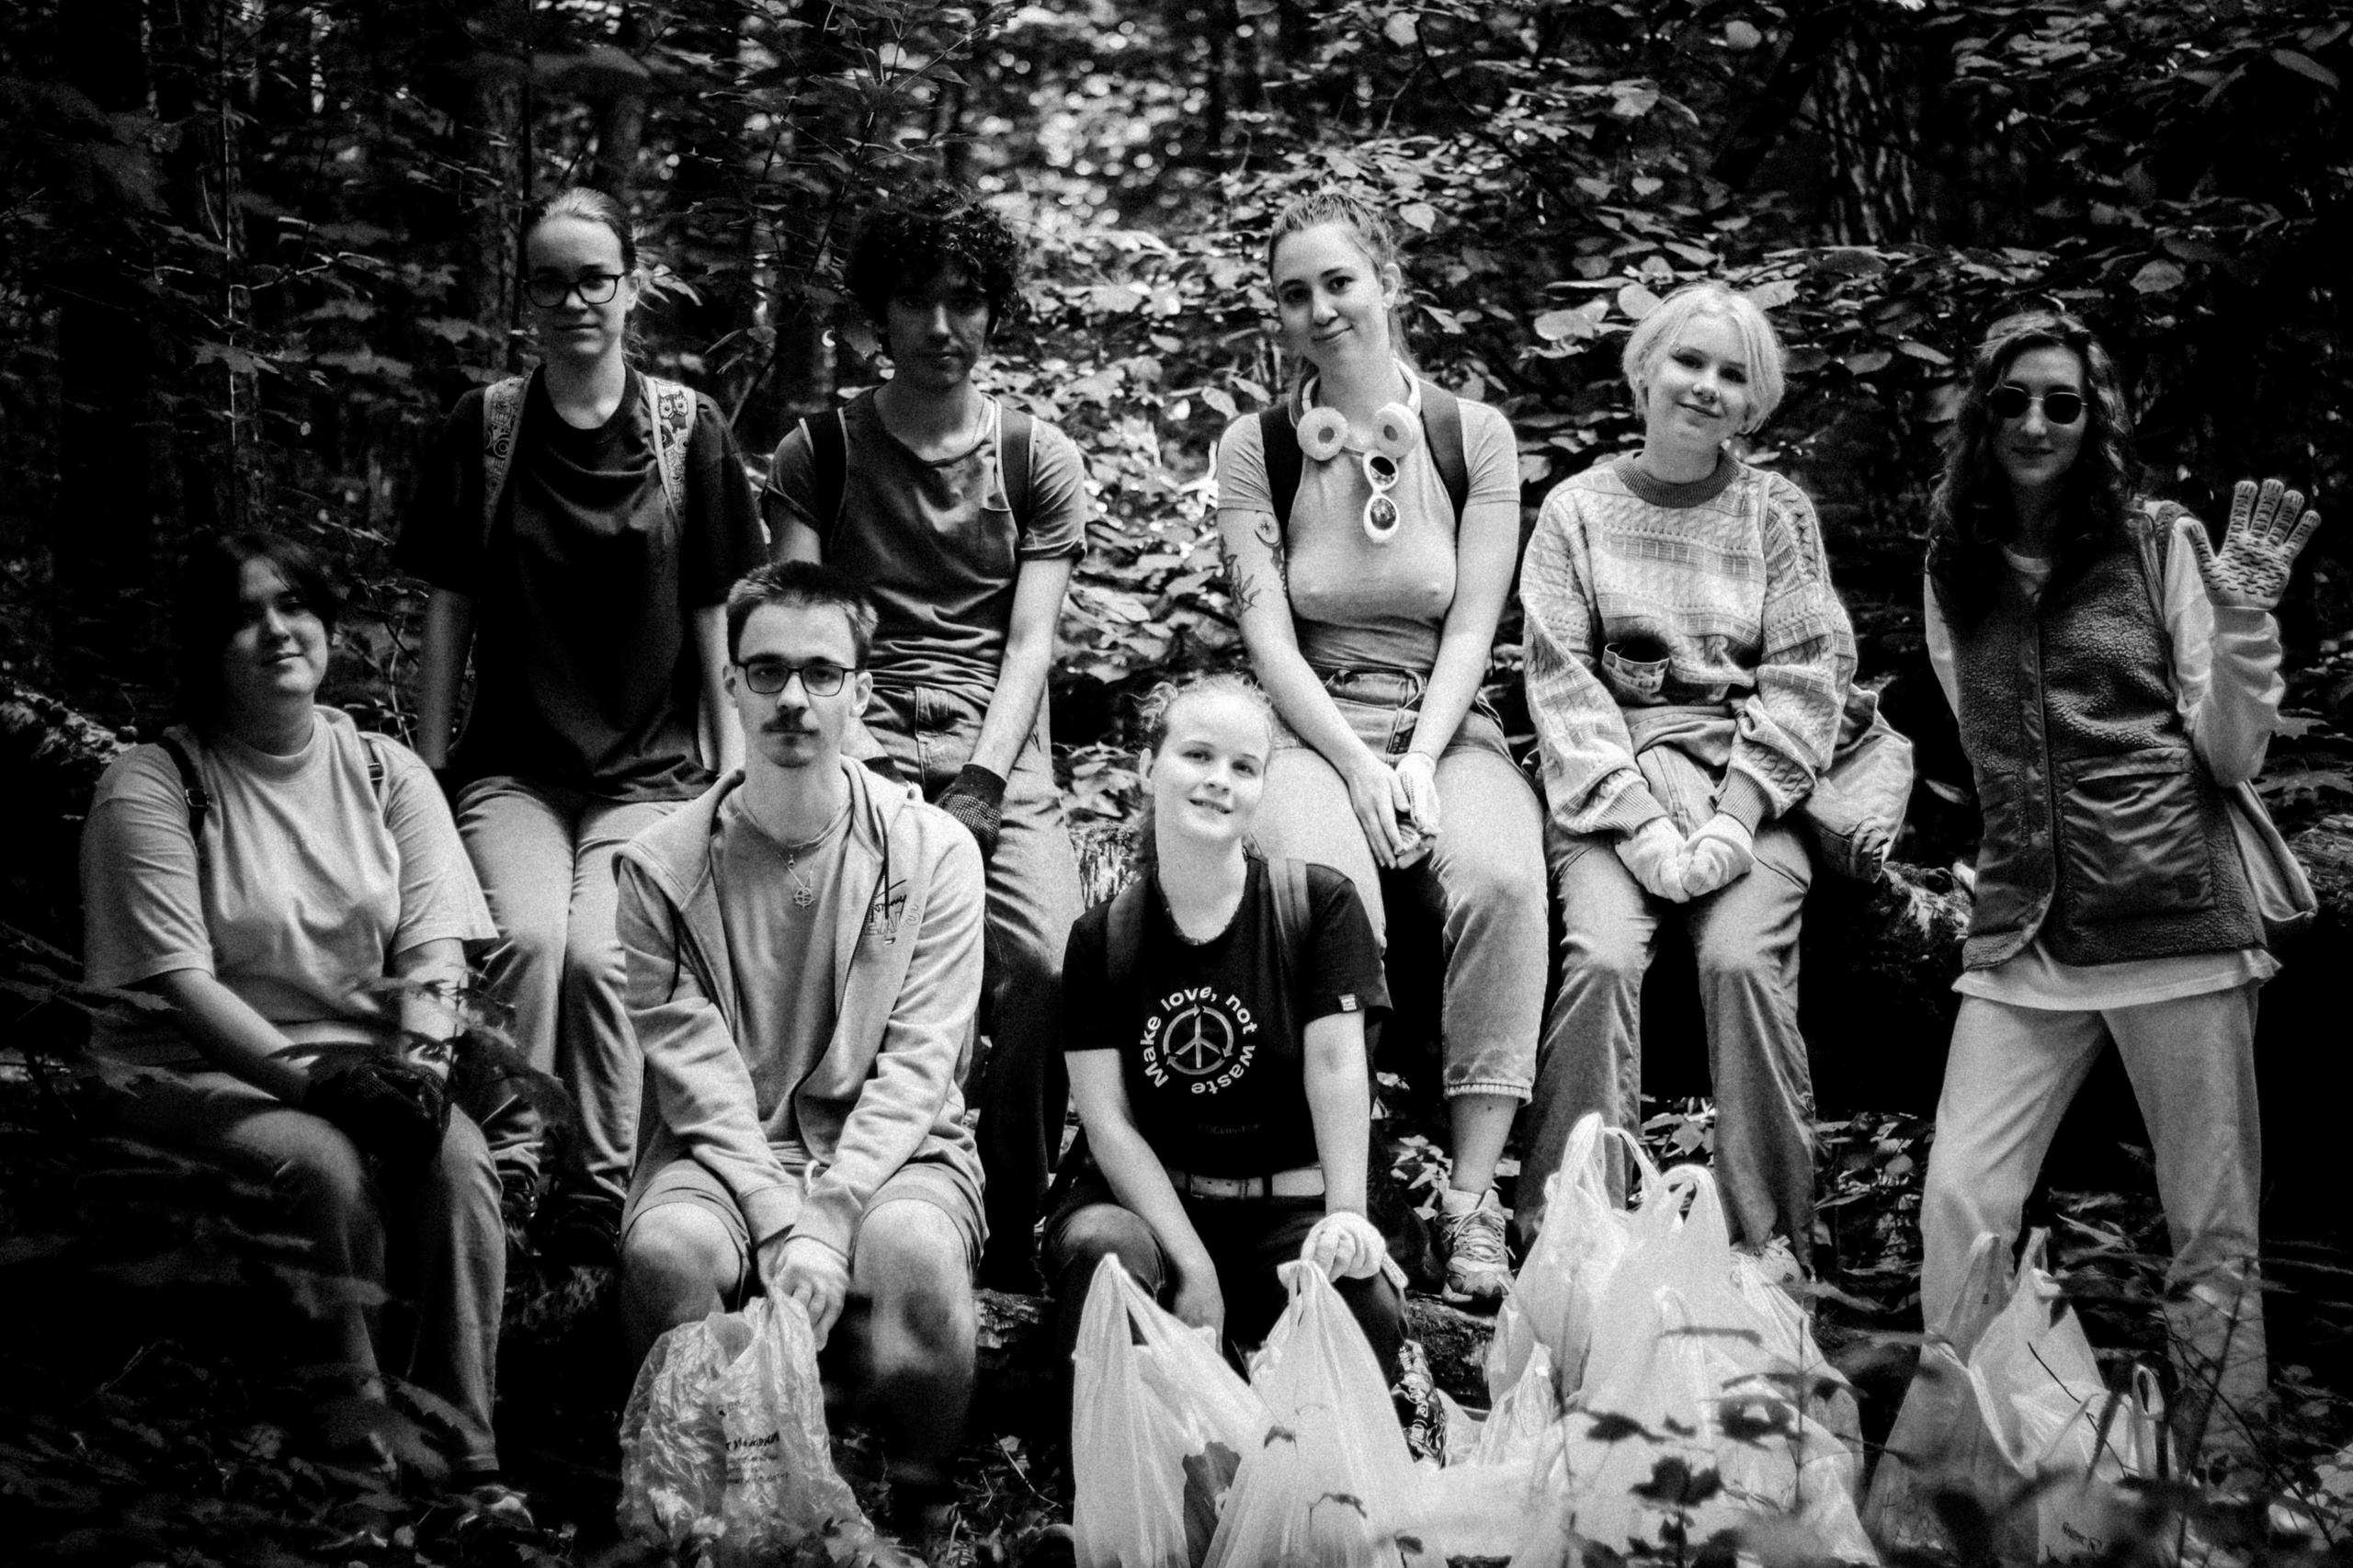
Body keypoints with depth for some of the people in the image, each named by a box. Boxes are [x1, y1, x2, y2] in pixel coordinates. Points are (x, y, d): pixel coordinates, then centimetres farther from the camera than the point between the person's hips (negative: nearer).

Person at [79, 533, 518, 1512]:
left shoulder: (388, 772, 9)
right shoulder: (150, 786, -4)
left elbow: (434, 952, 2)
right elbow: (177, 981, -13)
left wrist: (418, 1056, -19)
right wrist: (308, 1075, -26)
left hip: (362, 1064, 3)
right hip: (194, 1073, -3)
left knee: (457, 1159, -28)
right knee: (324, 1167, -33)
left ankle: (467, 1465, -22)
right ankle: (365, 1470, -23)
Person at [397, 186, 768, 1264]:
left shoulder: (686, 429, 3)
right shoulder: (485, 427, 5)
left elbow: (713, 619, 7)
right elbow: (447, 610, 8)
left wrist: (732, 764, 5)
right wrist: (425, 771, 6)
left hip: (652, 770, -1)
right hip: (512, 764, 1)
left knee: (599, 950, -24)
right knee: (528, 932, -27)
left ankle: (599, 1193, -8)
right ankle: (503, 1166, -13)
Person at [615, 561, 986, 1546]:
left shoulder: (933, 852, -1)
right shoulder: (663, 865, -1)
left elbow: (916, 1068, -6)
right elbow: (696, 1083, -6)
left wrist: (828, 1218, -20)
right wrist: (780, 1223, -20)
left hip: (891, 1147, 0)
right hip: (726, 1151, 1)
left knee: (912, 1248, -35)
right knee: (666, 1249, -33)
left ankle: (922, 1506, -10)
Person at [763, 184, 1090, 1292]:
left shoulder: (1038, 459, 16)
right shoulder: (820, 449, 15)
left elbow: (1030, 640, 7)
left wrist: (980, 784, -7)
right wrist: (844, 754, -9)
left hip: (999, 752, 1)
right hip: (860, 740, -1)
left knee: (1046, 966, -26)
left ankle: (1012, 1238, -10)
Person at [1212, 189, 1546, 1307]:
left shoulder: (1474, 437, 6)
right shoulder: (1254, 448, 5)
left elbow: (1473, 628, 1)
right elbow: (1268, 636, -2)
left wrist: (1421, 763, -15)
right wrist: (1359, 768, -16)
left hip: (1449, 727, 1)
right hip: (1312, 730, -1)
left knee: (1501, 879, -33)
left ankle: (1472, 1193, -28)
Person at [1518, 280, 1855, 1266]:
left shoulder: (1778, 512, 11)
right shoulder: (1578, 509, 9)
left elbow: (1805, 679, 3)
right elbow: (1562, 679, 0)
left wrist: (1731, 818, -12)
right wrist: (1643, 821, -13)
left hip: (1748, 786, 0)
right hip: (1612, 789, 0)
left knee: (1743, 959, -25)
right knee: (1601, 956, -26)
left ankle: (1772, 1243, -15)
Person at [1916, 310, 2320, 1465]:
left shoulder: (2162, 545, 3)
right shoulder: (1953, 572, 12)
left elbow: (2232, 757, 1)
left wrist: (2243, 616, -11)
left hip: (2178, 924, -2)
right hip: (2021, 936, 2)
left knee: (2214, 1235, 1)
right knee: (1958, 1204, -9)